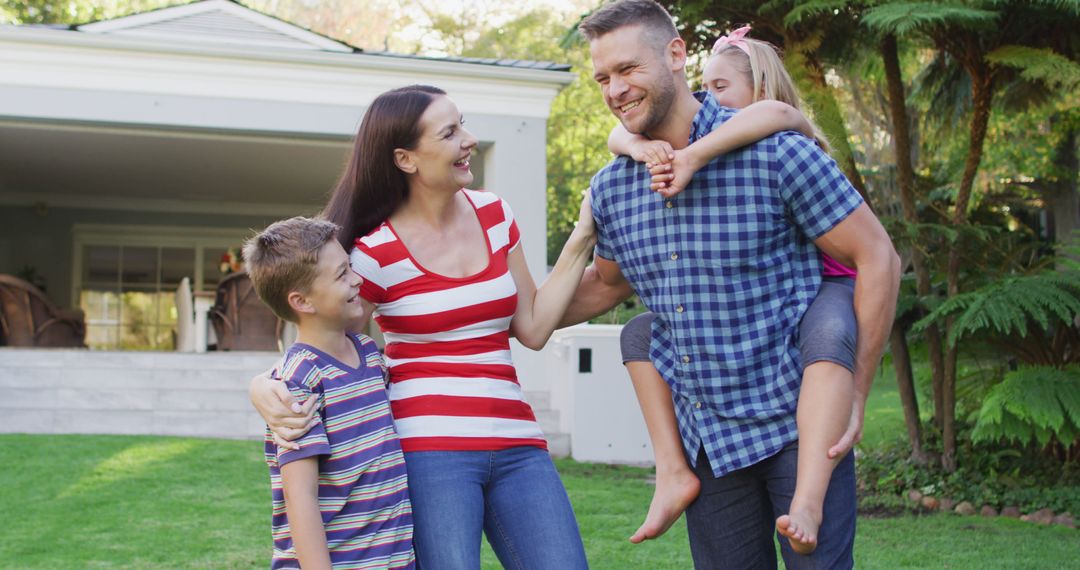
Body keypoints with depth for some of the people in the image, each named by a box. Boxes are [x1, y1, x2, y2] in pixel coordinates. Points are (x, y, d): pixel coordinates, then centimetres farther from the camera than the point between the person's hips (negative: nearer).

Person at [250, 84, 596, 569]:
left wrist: (581, 240, 7)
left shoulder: (493, 215, 9)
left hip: (515, 446, 5)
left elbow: (533, 328, 10)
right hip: (428, 447, -4)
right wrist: (264, 387, -20)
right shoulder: (375, 254, -6)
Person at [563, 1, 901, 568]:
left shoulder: (774, 151, -13)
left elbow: (877, 257, -8)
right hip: (705, 435, 5)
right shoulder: (610, 187, 3)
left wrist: (855, 395, -10)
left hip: (795, 422, -4)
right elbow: (606, 283, 22)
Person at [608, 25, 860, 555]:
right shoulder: (708, 138, 11)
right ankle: (673, 471, -13)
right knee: (641, 331, -1)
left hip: (821, 288, -7)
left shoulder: (788, 140, -7)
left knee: (826, 335, -40)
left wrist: (690, 159, -40)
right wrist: (642, 147, -26)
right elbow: (619, 134, -1)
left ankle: (807, 501, -52)